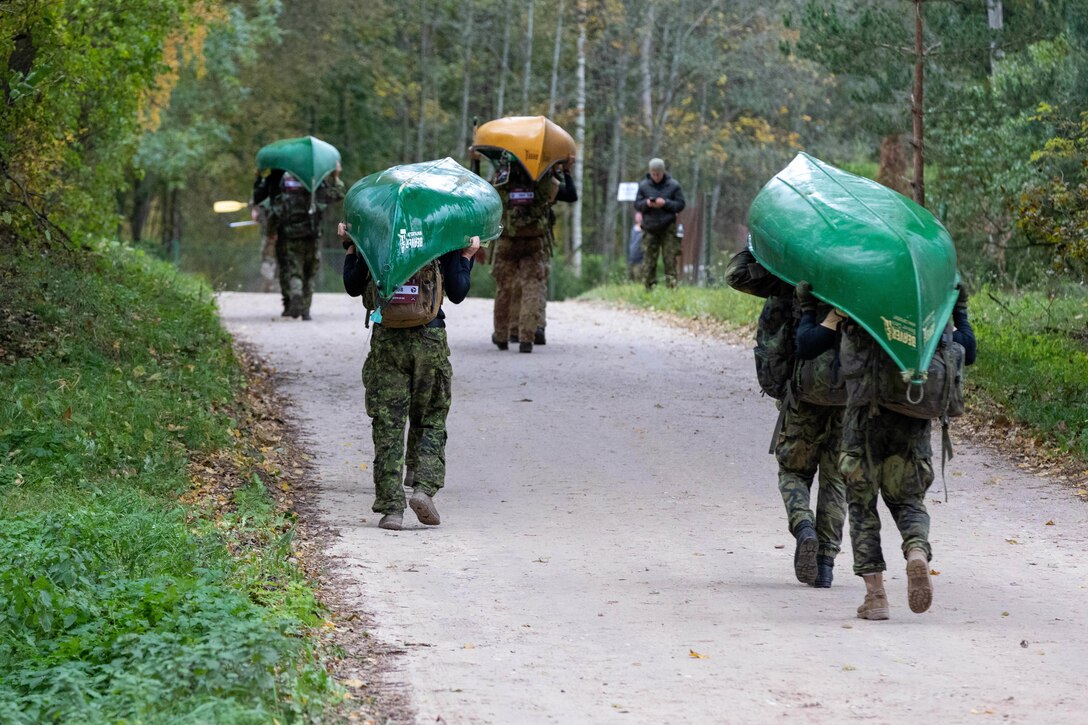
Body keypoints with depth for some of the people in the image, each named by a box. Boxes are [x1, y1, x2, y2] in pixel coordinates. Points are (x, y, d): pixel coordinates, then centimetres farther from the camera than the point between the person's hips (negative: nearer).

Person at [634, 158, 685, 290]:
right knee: (648, 260, -1)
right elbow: (637, 205, 8)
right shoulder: (644, 185, 6)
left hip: (668, 228, -1)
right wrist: (646, 204, -14)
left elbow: (680, 205, 2)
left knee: (670, 259, -5)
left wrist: (665, 203, -14)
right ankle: (649, 287, 5)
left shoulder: (673, 185, 2)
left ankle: (671, 287, -4)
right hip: (650, 228, 1)